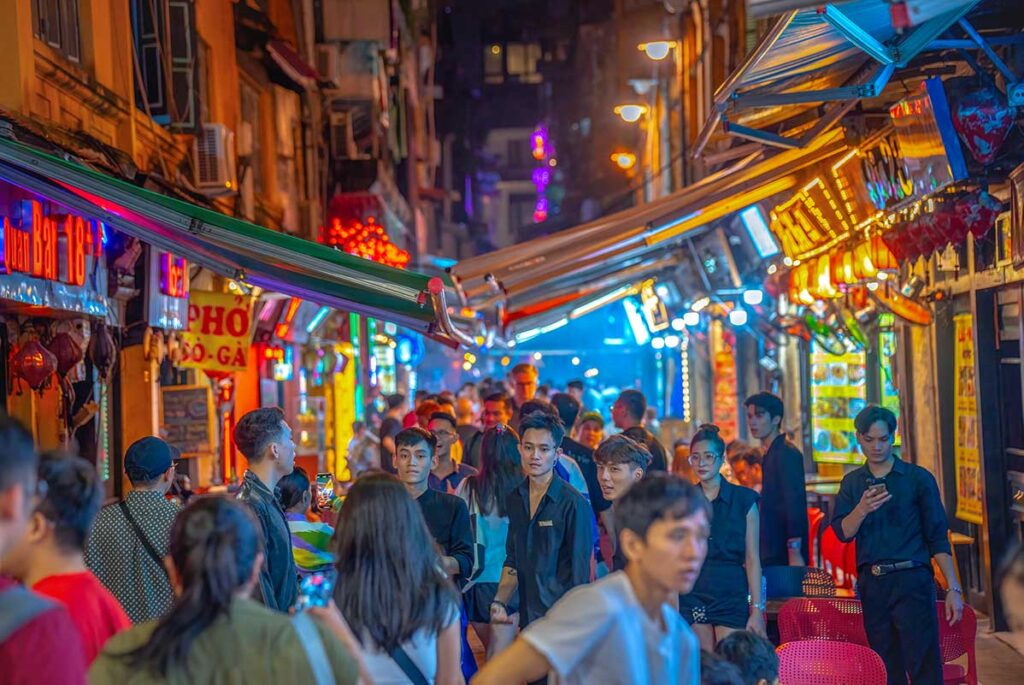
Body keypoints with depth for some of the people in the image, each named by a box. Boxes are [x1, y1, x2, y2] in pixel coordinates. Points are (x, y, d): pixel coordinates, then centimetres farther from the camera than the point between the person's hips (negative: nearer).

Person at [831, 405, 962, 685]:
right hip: (872, 585, 4)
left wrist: (953, 589, -4)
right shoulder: (852, 483, 11)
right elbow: (843, 533, 1)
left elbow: (937, 537, 2)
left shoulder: (918, 478, 2)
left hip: (912, 581, -3)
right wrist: (862, 510, -19)